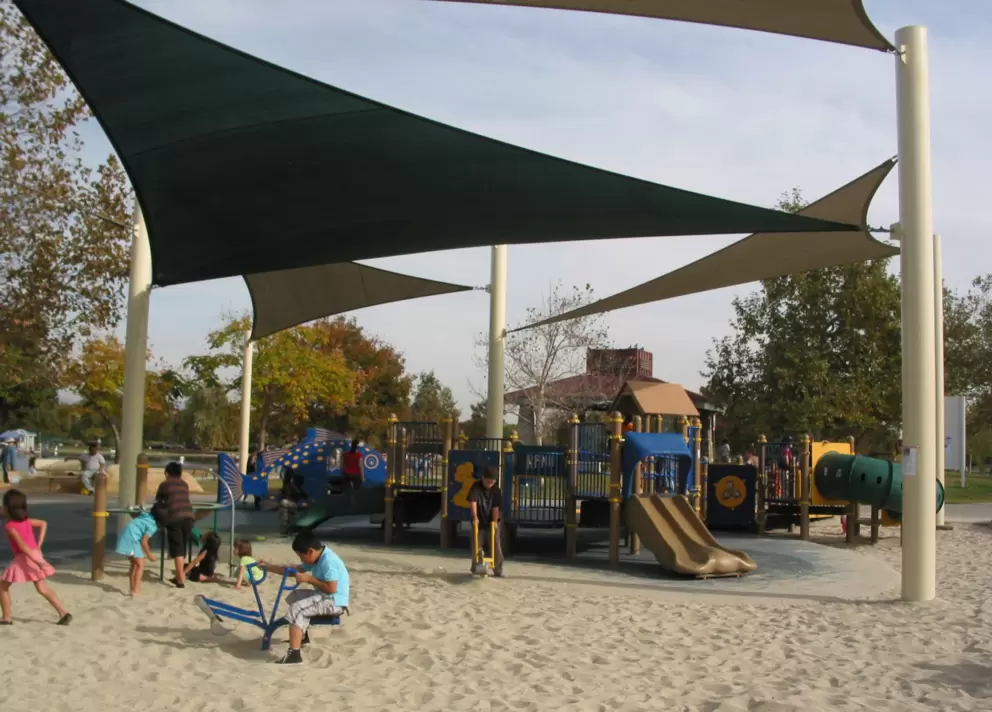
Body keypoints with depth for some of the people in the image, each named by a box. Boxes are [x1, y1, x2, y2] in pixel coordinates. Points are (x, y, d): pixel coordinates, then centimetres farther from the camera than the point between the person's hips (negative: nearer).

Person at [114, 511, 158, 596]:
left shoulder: (146, 517, 17)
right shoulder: (153, 526, -9)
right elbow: (143, 541, -12)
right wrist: (149, 554, -2)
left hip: (124, 537, 9)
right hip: (131, 539, -9)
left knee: (134, 564, 20)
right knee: (140, 565, -2)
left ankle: (132, 588, 23)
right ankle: (135, 591, -8)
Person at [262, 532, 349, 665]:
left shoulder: (328, 561, -22)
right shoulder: (317, 558, 8)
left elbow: (331, 588, -28)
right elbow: (297, 570, 16)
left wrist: (309, 579, -20)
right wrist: (270, 567, 12)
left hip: (334, 602, -11)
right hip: (325, 597, 11)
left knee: (296, 609, -22)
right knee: (294, 596, 22)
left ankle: (294, 654, -27)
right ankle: (303, 637, 33)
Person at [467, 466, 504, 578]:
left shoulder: (496, 490, -6)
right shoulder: (476, 487, -13)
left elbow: (496, 506, -10)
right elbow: (473, 502, -25)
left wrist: (495, 521, -18)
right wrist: (475, 517, -36)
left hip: (492, 522, 1)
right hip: (479, 523, -1)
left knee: (496, 547, 0)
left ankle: (498, 571, 6)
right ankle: (475, 570, 13)